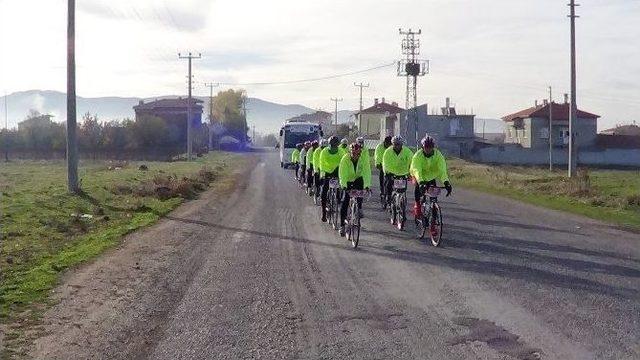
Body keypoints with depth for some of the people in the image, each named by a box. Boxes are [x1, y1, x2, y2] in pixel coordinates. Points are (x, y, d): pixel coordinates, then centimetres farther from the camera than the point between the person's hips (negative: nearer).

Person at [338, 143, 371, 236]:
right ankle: (342, 225, -2)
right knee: (344, 202, -9)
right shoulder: (345, 159, -25)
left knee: (360, 188, -32)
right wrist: (343, 186, -41)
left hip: (358, 178, 1)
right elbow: (342, 173, -29)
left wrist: (367, 185, -38)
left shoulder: (364, 158, -22)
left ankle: (359, 208, -8)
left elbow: (367, 172, -26)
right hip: (347, 180, -1)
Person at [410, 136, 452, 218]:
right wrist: (421, 182, -54)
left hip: (431, 176, 2)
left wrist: (446, 182, -45)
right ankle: (417, 204, 0)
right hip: (419, 176, -2)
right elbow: (417, 170, -38)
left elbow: (442, 170, -30)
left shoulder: (438, 155, -23)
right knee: (418, 188, -24)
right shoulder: (418, 155, -27)